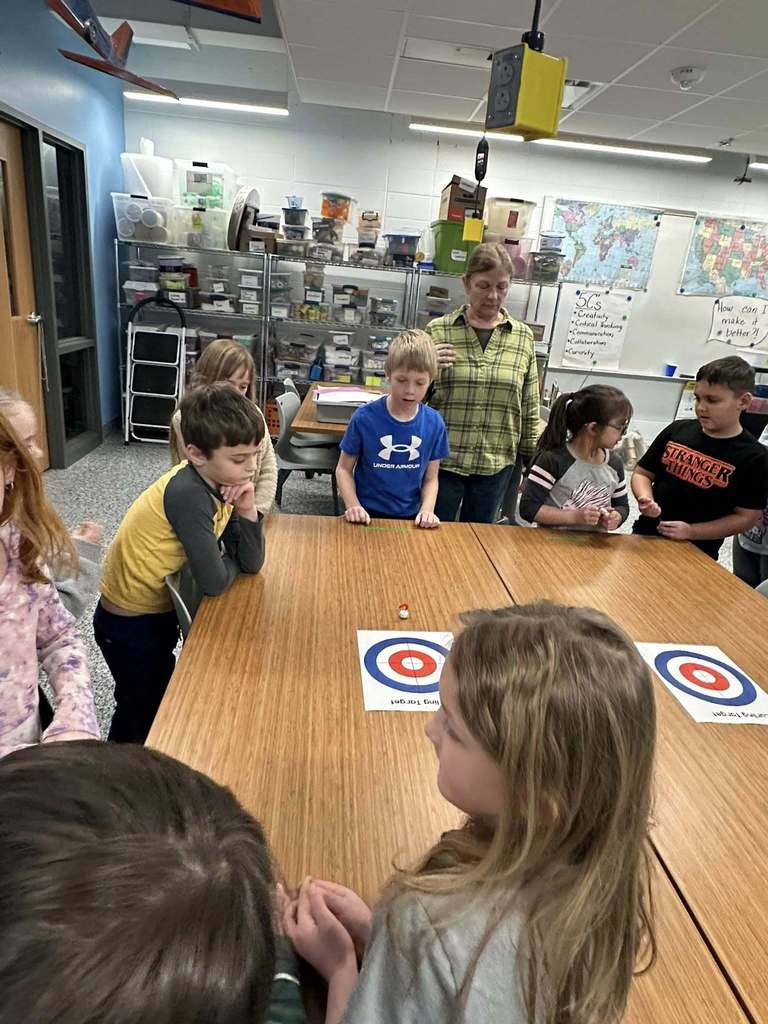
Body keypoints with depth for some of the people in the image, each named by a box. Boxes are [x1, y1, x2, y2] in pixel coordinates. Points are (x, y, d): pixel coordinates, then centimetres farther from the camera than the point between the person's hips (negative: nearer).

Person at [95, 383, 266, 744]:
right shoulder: (188, 494, -32)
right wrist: (231, 558, -8)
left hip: (159, 612, 8)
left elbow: (251, 563, -6)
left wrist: (247, 510, -21)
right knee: (144, 714, 13)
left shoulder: (218, 482, -8)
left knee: (162, 701, 27)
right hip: (129, 624, -8)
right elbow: (214, 581, -29)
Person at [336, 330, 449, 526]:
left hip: (410, 517, 2)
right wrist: (353, 506, -14)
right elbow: (344, 469, 0)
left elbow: (430, 478, 5)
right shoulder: (364, 418, -10)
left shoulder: (434, 423, -4)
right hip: (367, 516, -2)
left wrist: (427, 510, -11)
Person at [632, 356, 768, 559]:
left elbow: (746, 517, -10)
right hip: (645, 536, 3)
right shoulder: (677, 430, -2)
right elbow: (642, 473, 3)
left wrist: (691, 531, -19)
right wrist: (645, 499, -17)